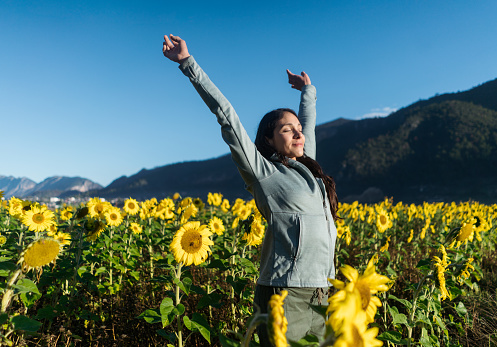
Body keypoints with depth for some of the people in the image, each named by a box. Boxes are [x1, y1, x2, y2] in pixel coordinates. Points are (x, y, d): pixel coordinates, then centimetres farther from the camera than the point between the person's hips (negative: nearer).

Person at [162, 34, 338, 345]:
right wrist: (188, 64, -4)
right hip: (286, 296, -7)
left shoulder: (308, 168, 14)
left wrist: (308, 91, 45)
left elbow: (309, 122, 31)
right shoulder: (263, 171, -4)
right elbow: (227, 116, -5)